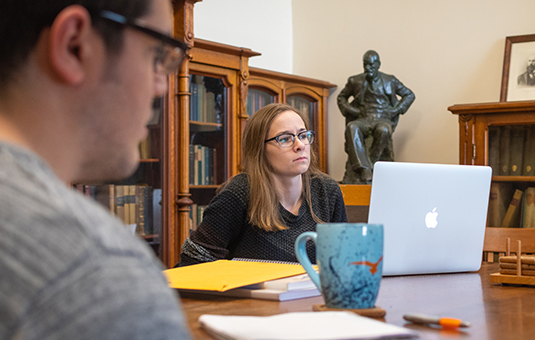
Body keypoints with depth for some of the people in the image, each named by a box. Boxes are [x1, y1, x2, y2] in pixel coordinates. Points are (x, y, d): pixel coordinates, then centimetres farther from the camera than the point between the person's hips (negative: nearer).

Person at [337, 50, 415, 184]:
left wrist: (396, 110, 4)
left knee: (383, 131, -41)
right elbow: (341, 97, 27)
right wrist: (349, 110, 6)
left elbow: (409, 95, 19)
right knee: (352, 128, -37)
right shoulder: (355, 81, 13)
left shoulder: (390, 81, 12)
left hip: (383, 119, -1)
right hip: (363, 120, 1)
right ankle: (365, 172, -48)